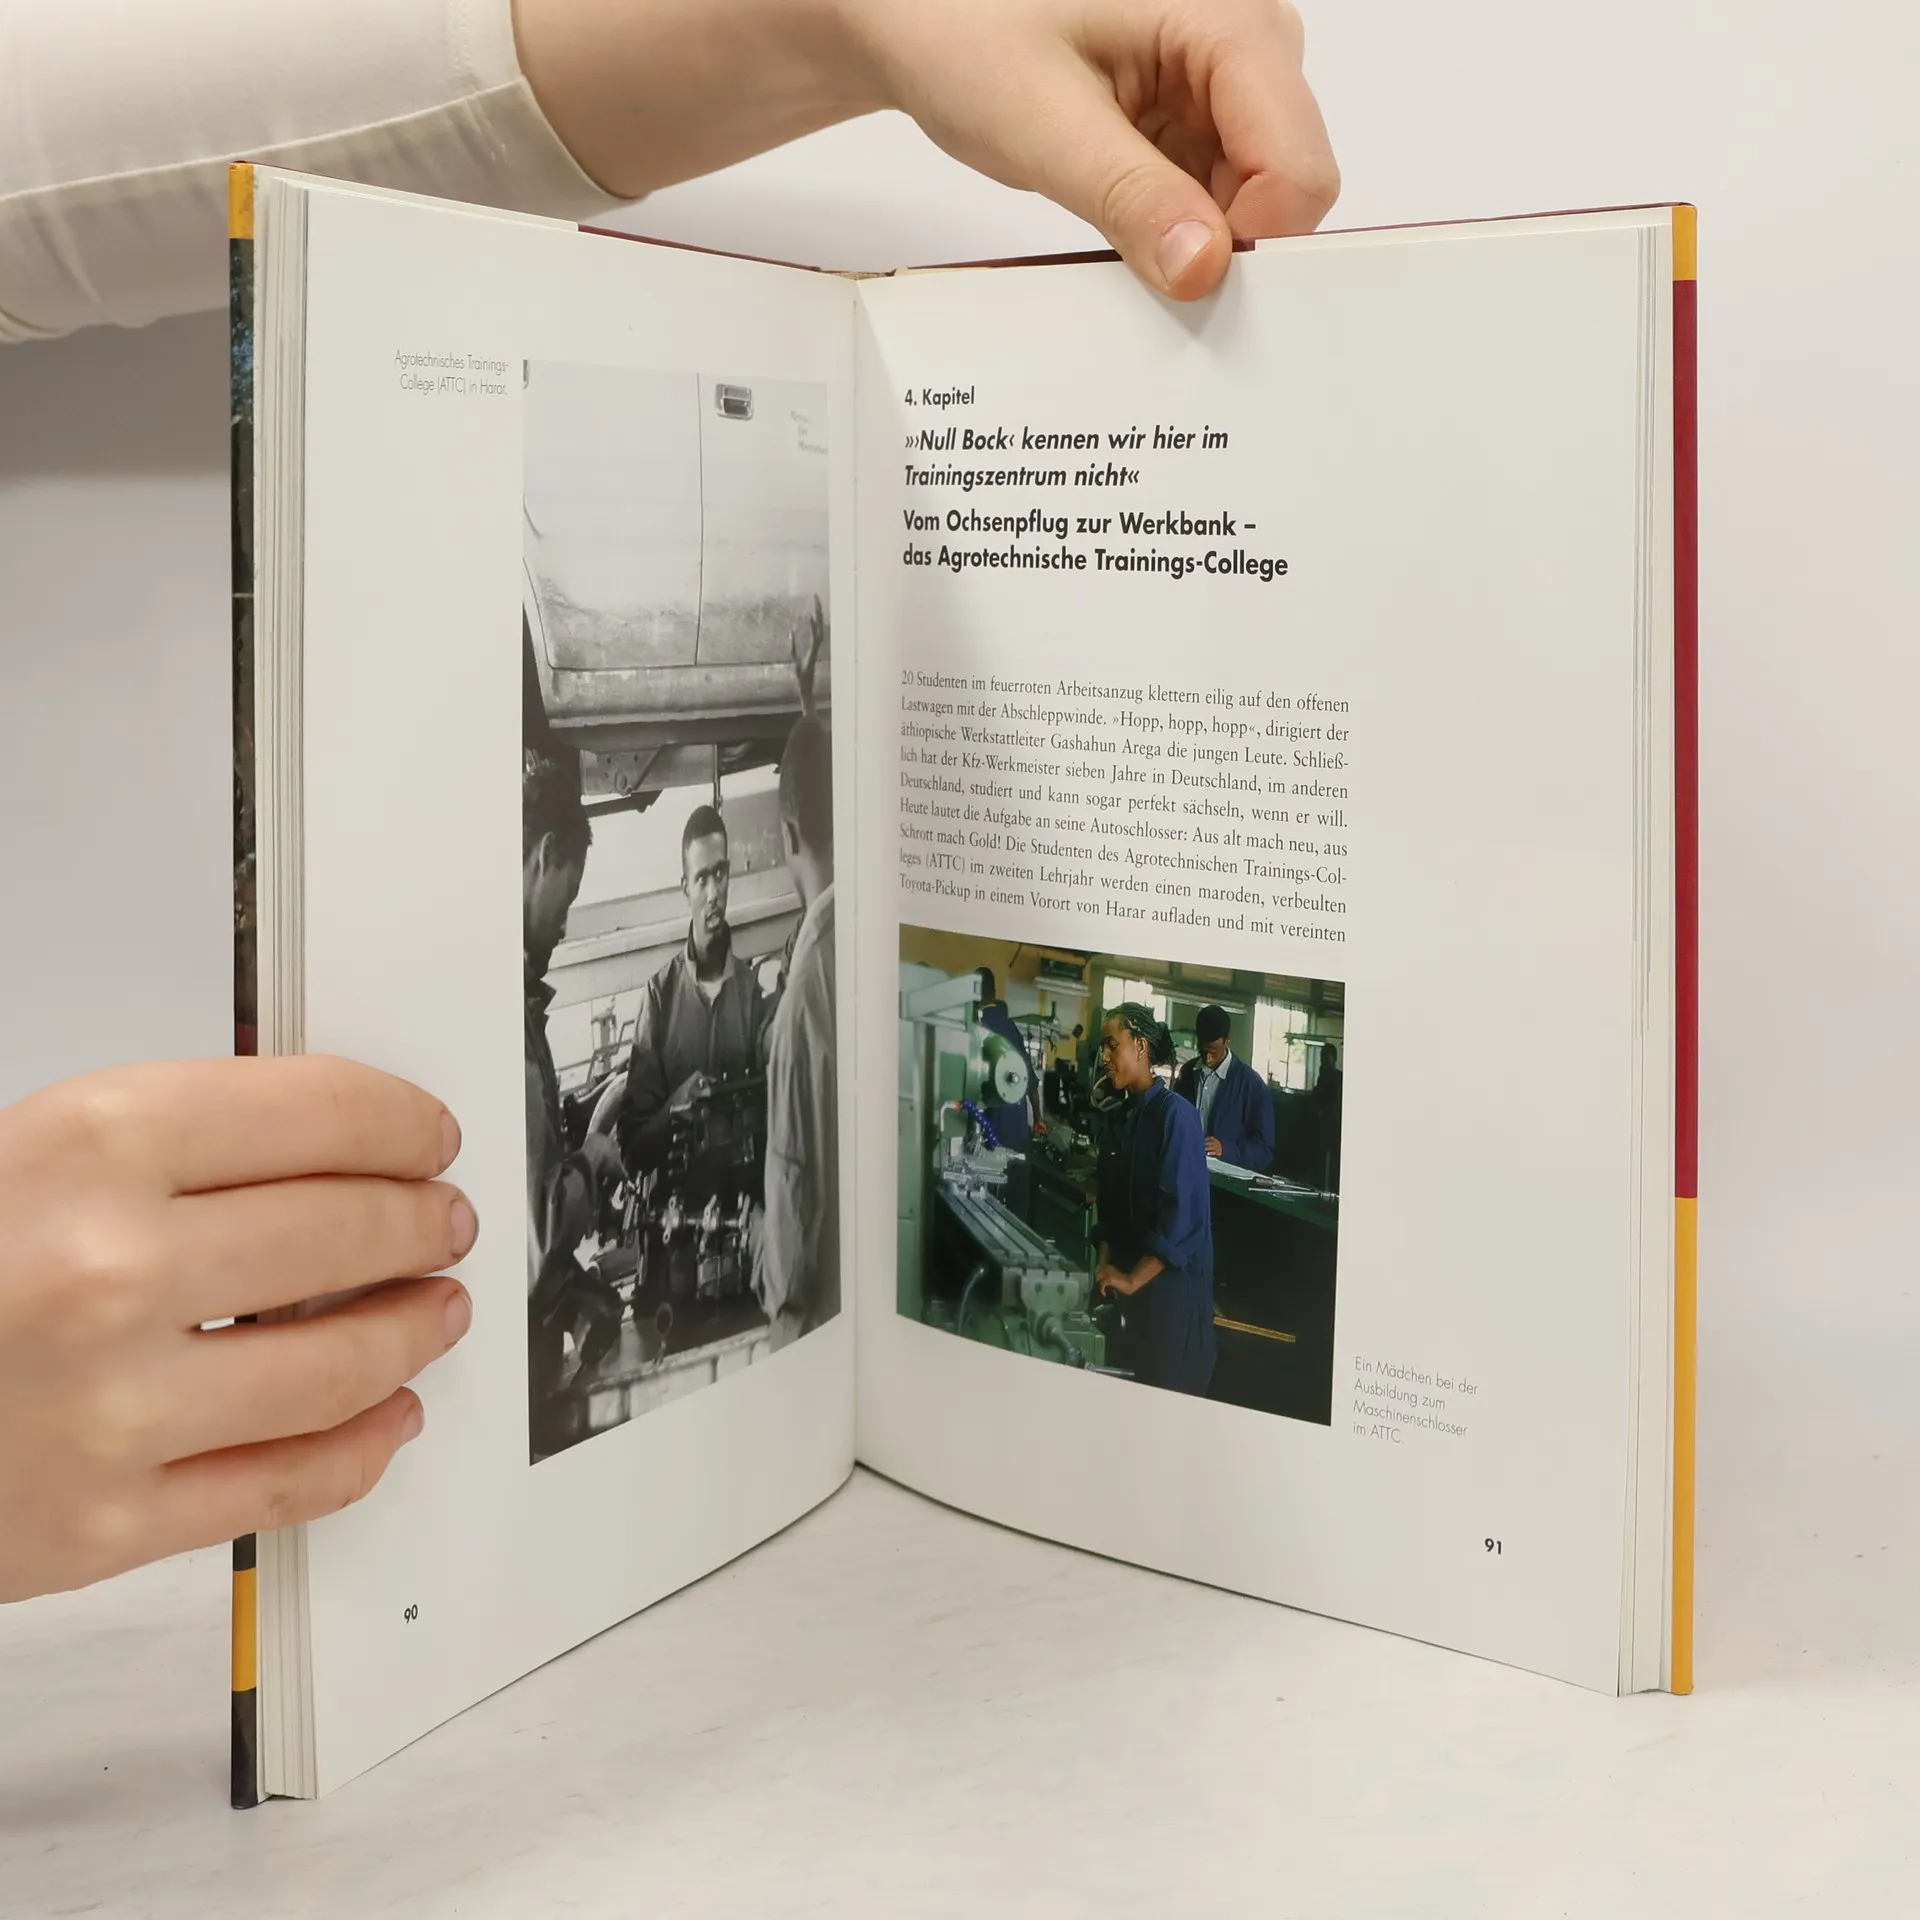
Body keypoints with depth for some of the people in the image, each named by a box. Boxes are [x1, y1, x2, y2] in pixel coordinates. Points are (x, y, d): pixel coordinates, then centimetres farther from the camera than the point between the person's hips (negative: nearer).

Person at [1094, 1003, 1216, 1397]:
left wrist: (1132, 1281, -19)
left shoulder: (1175, 1114, -14)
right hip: (1126, 1280, 7)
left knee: (1164, 1387, 1)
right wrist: (1106, 1265, -1)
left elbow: (1182, 1214, -20)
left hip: (1169, 1284, -7)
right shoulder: (1123, 1118, 9)